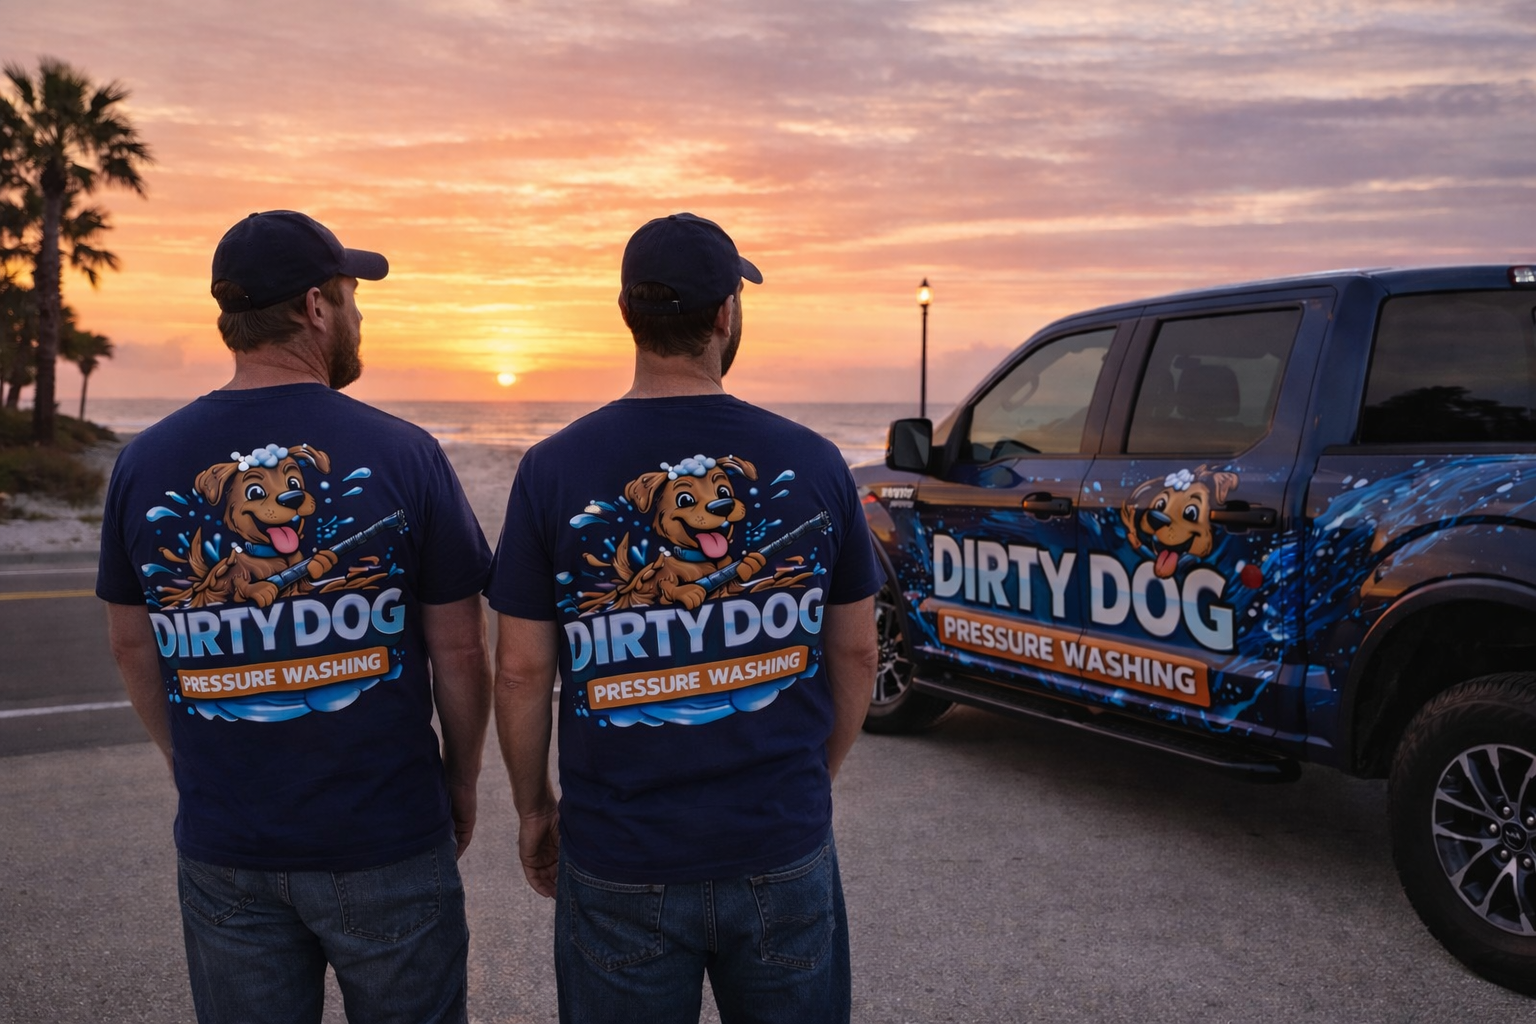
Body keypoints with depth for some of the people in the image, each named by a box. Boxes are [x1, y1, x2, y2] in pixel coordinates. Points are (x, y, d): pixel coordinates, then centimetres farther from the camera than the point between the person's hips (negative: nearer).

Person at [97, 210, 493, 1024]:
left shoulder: (144, 464, -4)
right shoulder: (401, 454, -13)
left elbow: (131, 646, 7)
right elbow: (459, 649, -8)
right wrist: (461, 785, 7)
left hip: (222, 847, 3)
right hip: (385, 842, -3)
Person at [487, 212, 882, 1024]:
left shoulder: (554, 470, -9)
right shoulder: (812, 463, -6)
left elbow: (521, 669, -5)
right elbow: (855, 653, 2)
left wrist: (532, 805, 9)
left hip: (620, 861, 0)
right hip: (785, 851, 1)